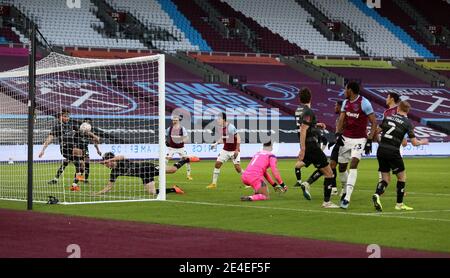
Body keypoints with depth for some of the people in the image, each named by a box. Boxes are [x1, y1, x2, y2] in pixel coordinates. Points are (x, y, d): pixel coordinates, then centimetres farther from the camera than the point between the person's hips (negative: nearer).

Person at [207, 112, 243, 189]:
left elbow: (238, 138, -17)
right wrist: (216, 143, 1)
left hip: (234, 150, -7)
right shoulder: (220, 128, 2)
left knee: (237, 167, -11)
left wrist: (237, 150, -20)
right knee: (217, 163, -2)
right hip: (225, 150, 7)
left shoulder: (230, 127, -20)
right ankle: (214, 183, 5)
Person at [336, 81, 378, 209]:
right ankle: (345, 190, 35)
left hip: (359, 139, -6)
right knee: (342, 167, 9)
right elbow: (341, 120, 8)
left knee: (353, 164, -21)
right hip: (346, 138, 6)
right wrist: (338, 134, -10)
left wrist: (369, 140, -15)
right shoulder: (346, 102, 7)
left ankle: (347, 198, -26)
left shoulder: (364, 103, -12)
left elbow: (374, 123, -10)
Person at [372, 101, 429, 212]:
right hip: (393, 152, -4)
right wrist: (422, 142, 20)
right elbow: (414, 143, -2)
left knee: (386, 178, 12)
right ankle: (399, 204, 15)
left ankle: (377, 195, -15)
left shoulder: (388, 117, 10)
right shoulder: (407, 123, -2)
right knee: (402, 177, 14)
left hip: (381, 150, 4)